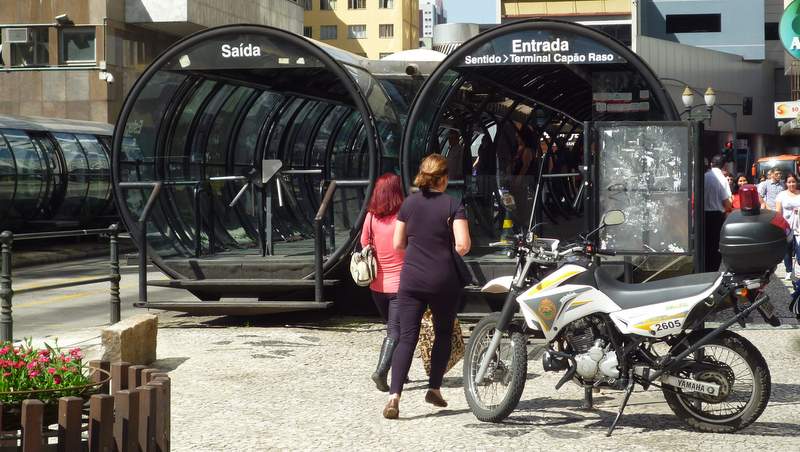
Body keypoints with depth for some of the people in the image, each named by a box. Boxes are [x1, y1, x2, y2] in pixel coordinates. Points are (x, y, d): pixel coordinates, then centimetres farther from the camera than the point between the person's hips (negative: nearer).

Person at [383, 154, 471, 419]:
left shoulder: (409, 203, 5)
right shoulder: (453, 205, -6)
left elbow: (398, 243, 9)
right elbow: (462, 245, -15)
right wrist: (447, 248, 7)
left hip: (411, 279, 2)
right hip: (444, 280, -2)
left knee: (407, 338, -1)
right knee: (443, 334, 19)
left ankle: (394, 395, -15)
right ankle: (434, 388, 20)